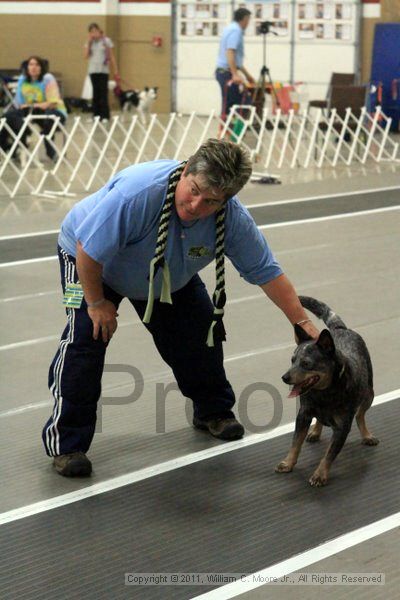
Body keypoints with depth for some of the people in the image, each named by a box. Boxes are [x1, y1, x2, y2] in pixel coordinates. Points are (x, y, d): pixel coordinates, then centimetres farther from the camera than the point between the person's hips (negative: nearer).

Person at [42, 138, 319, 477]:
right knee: (86, 335, -20)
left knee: (201, 330, 4)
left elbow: (267, 272, -15)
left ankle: (213, 411, 30)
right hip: (89, 259, -5)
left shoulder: (233, 218, -27)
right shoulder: (138, 192, -43)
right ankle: (66, 442, -13)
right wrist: (97, 303, -22)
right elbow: (89, 249, -34)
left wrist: (303, 323, -16)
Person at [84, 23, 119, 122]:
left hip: (103, 70, -4)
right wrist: (89, 42, -6)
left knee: (103, 93, -7)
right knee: (96, 93, 5)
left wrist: (115, 71, -1)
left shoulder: (106, 41, 0)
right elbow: (86, 56, -1)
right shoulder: (90, 42, 9)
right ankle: (96, 115, 9)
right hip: (93, 70, 4)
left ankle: (105, 116, -5)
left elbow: (112, 57, 2)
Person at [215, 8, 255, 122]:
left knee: (236, 103, 11)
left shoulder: (231, 29, 18)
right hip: (227, 72, -10)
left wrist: (246, 74, 32)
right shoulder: (236, 31, -13)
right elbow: (230, 53, -25)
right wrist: (235, 74, -32)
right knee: (228, 105, -7)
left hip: (223, 71, 10)